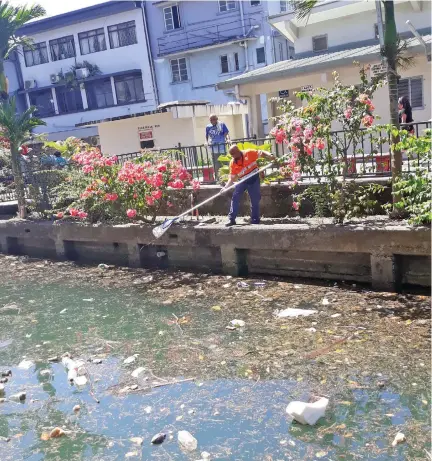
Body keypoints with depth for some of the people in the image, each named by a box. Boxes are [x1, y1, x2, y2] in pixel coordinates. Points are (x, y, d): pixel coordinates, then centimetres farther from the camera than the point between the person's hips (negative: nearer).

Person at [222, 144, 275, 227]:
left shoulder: (249, 153, -14)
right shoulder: (232, 163, -6)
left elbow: (262, 153, -10)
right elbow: (232, 178, -3)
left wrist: (270, 156, -30)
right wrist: (226, 187, -17)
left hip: (254, 179, -2)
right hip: (242, 180, 3)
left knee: (255, 200, 1)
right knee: (235, 197, -8)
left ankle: (255, 221, 11)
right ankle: (231, 219, -3)